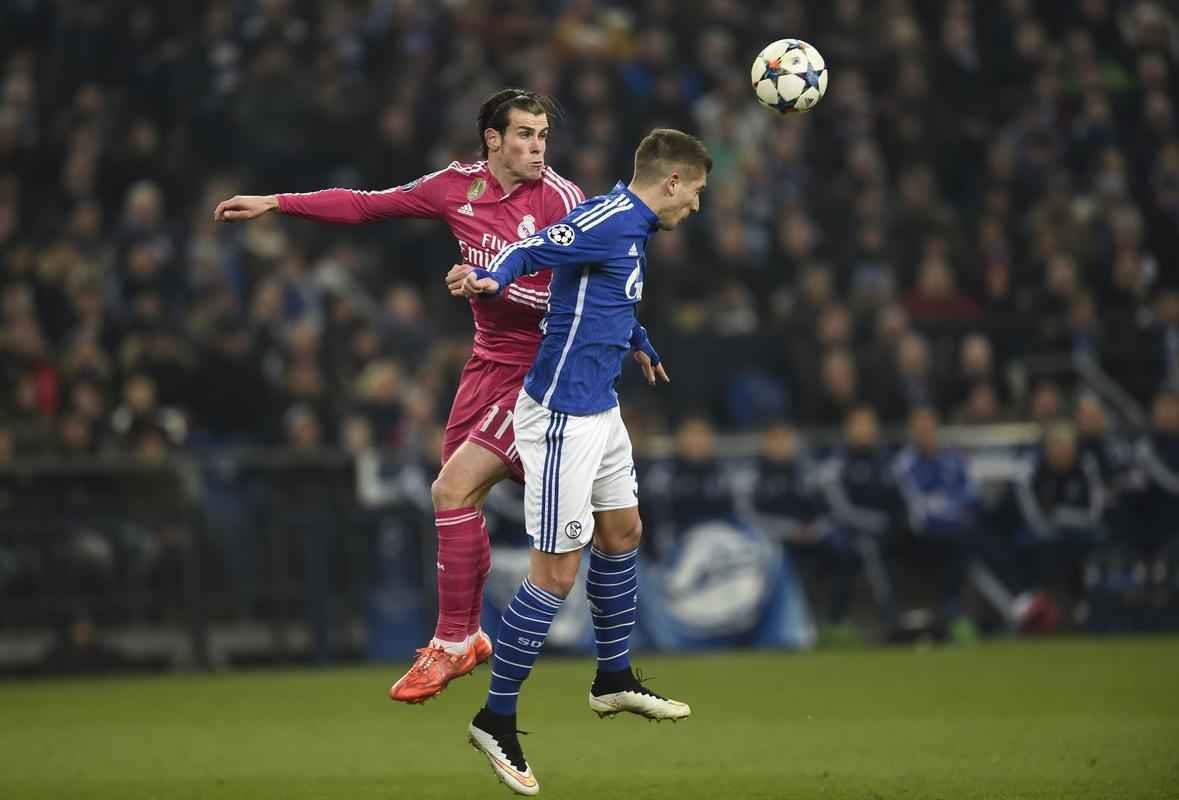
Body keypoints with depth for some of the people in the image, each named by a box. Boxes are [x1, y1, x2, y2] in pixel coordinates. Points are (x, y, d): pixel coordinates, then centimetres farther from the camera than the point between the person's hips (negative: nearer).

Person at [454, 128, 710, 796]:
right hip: (564, 417, -11)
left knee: (623, 532, 23)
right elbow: (534, 250, -30)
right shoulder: (610, 220, -17)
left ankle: (615, 679, 40)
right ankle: (497, 719, 3)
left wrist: (644, 346, 51)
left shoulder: (632, 227, 13)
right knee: (557, 574, -7)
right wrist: (493, 279, -52)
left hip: (599, 412, 11)